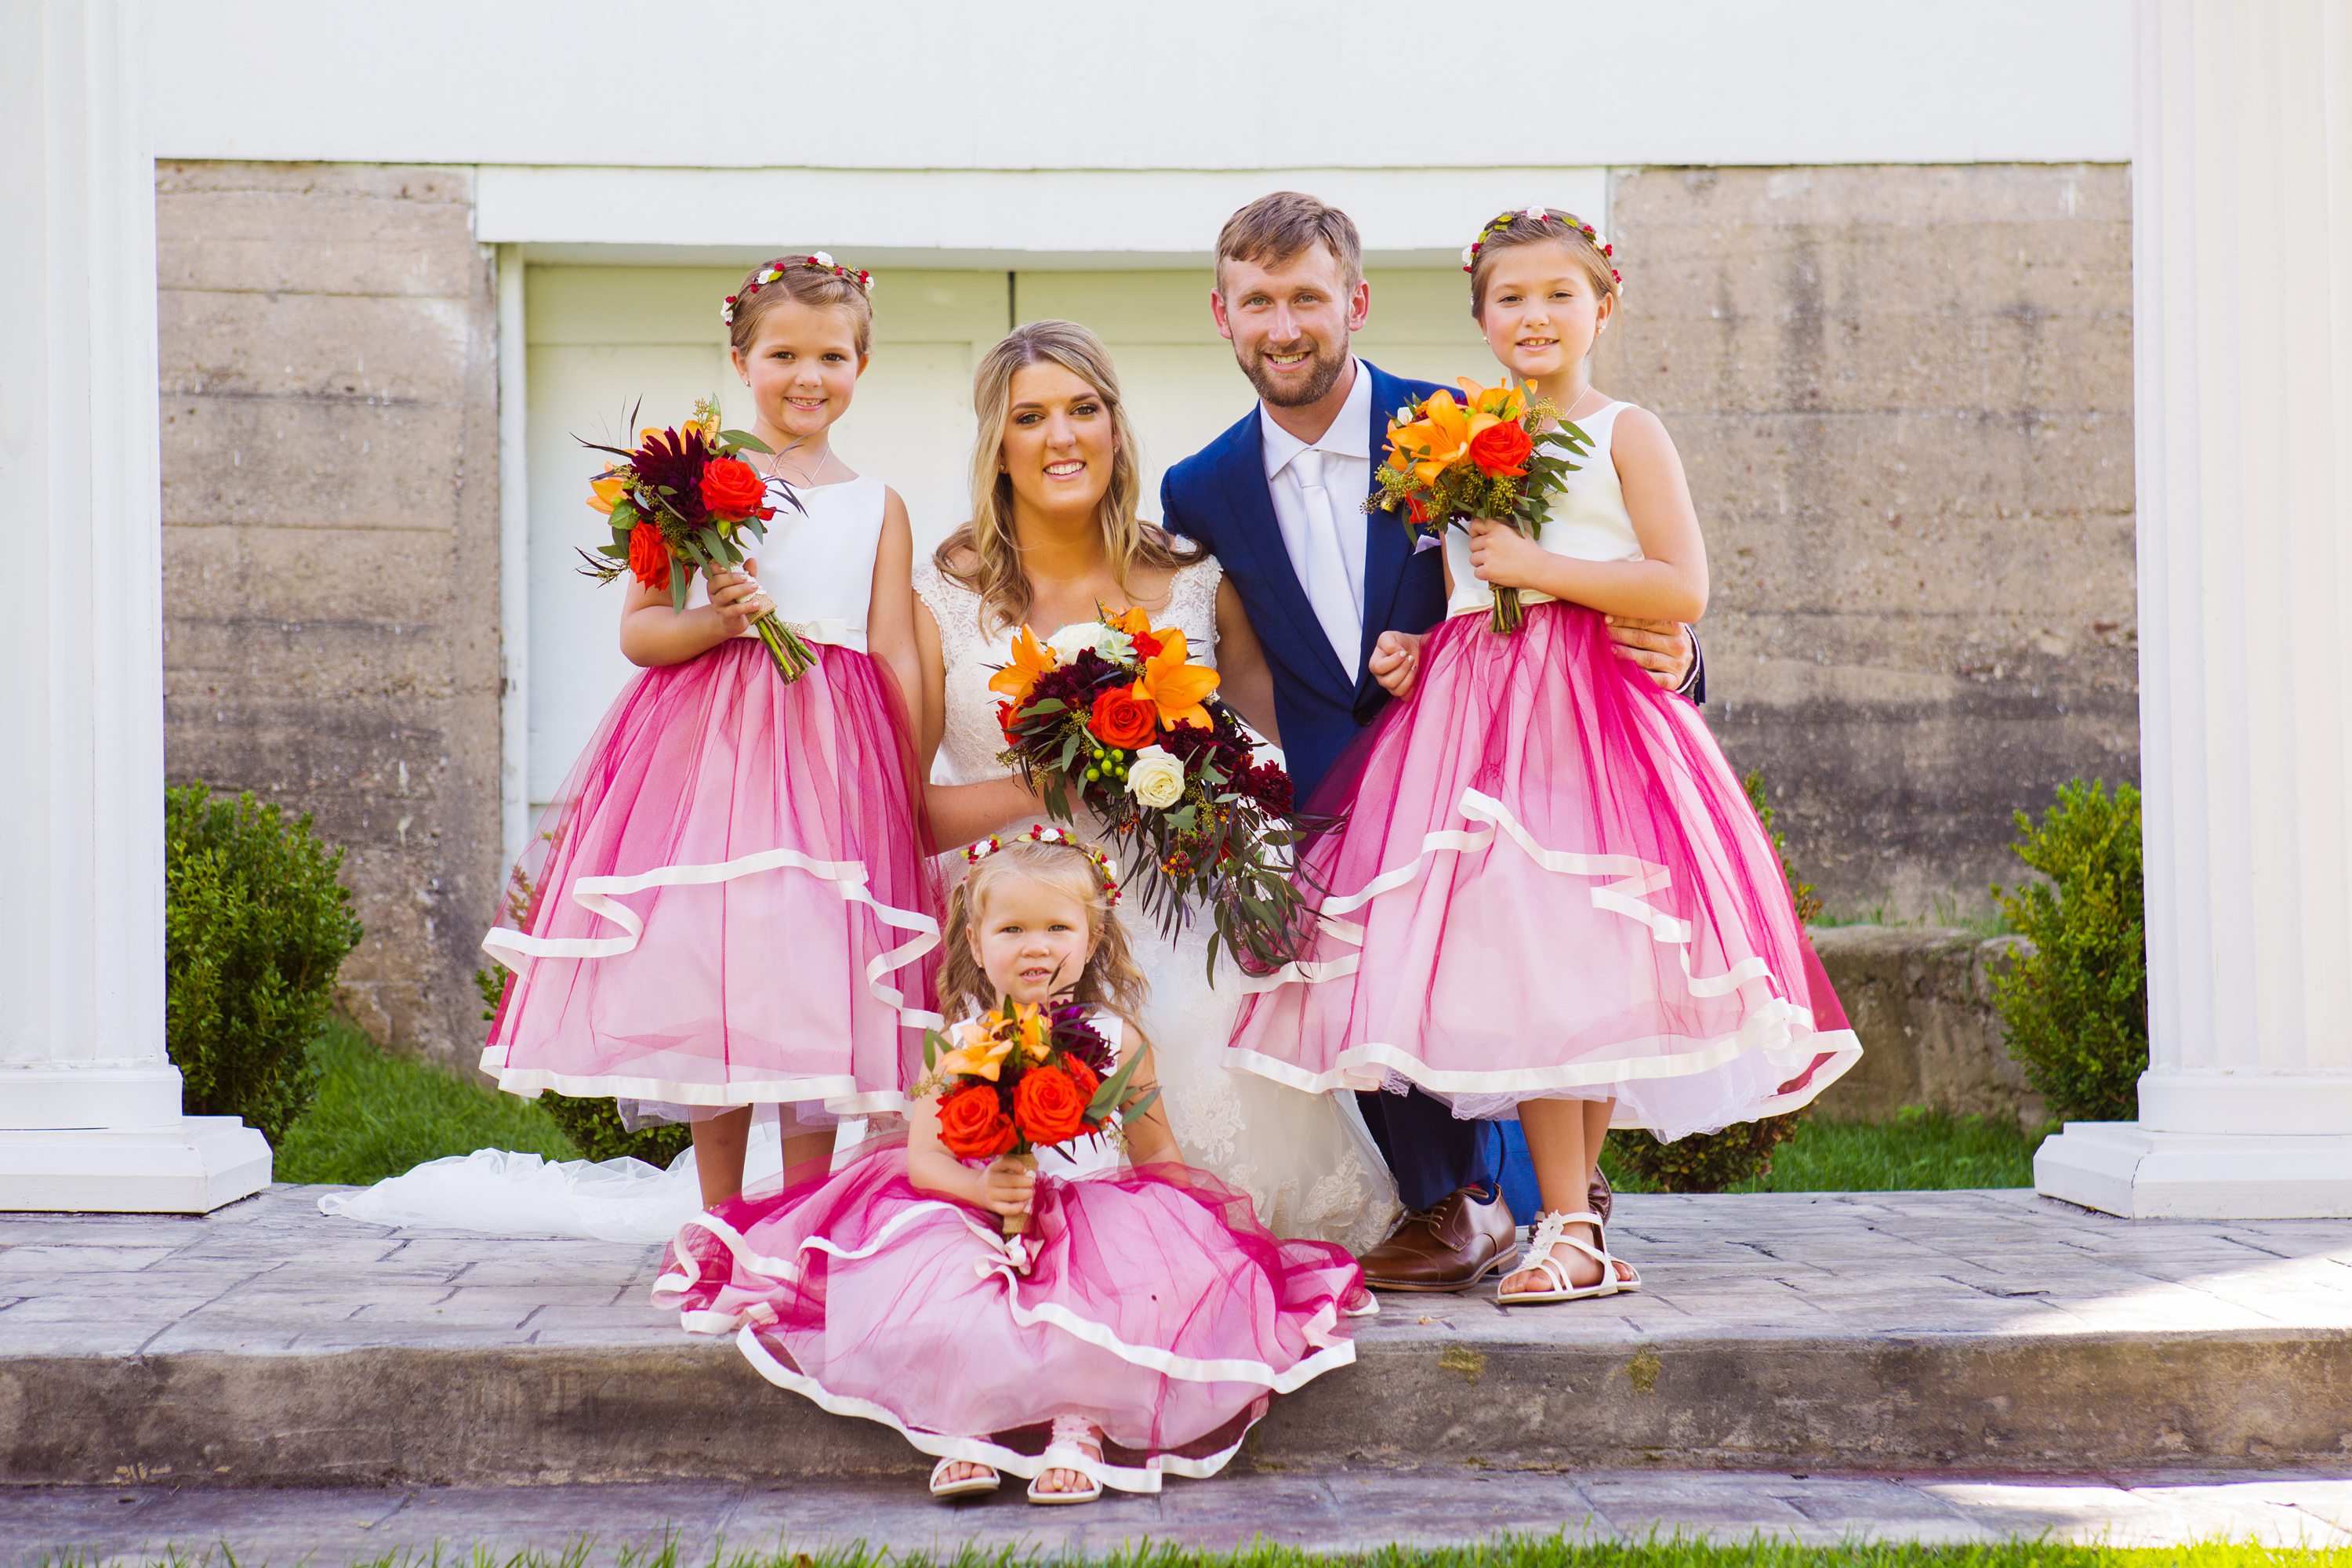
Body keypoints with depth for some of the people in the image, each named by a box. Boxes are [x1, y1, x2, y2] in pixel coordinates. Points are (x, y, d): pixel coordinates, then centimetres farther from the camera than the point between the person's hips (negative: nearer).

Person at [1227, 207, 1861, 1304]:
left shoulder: (1623, 434, 1)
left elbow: (1683, 590, -9)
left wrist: (1539, 566, -11)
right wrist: (1414, 654, 4)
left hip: (1591, 716, -5)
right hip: (1474, 719, 5)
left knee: (1578, 970, -10)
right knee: (1519, 975, -2)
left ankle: (1570, 1230, -3)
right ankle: (1570, 1219, 5)